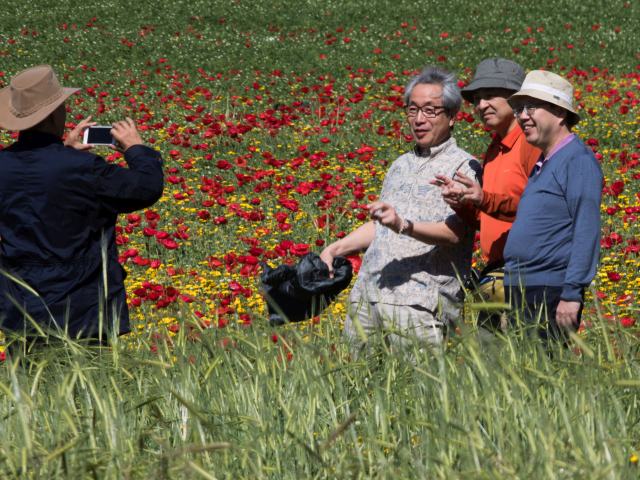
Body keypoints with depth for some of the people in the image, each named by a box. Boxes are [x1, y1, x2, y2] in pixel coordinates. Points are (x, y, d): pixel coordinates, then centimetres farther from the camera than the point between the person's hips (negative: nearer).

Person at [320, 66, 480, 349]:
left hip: (418, 302, -7)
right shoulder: (402, 165, 23)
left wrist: (404, 225, -29)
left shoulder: (463, 167, -2)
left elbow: (455, 232, -15)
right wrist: (334, 249, 18)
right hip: (367, 294, 7)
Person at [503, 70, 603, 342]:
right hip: (520, 294, 9)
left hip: (552, 296, -9)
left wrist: (572, 294, -21)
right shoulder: (542, 164, 19)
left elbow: (586, 235, -16)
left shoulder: (578, 161, -10)